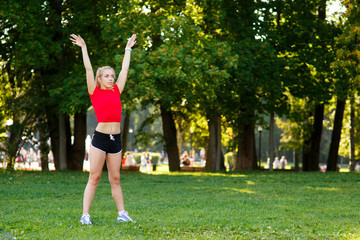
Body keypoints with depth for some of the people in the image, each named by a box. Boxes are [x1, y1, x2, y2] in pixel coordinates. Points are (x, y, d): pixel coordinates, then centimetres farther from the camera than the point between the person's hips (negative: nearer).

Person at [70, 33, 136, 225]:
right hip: (100, 137, -4)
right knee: (94, 177, -4)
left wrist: (128, 48, 27)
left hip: (116, 139, 4)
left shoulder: (116, 91, 13)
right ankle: (85, 215, -1)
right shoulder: (95, 92, 2)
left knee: (115, 179, 10)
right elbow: (88, 69, 1)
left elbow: (125, 69, 20)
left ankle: (122, 213, 11)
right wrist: (83, 48, 4)